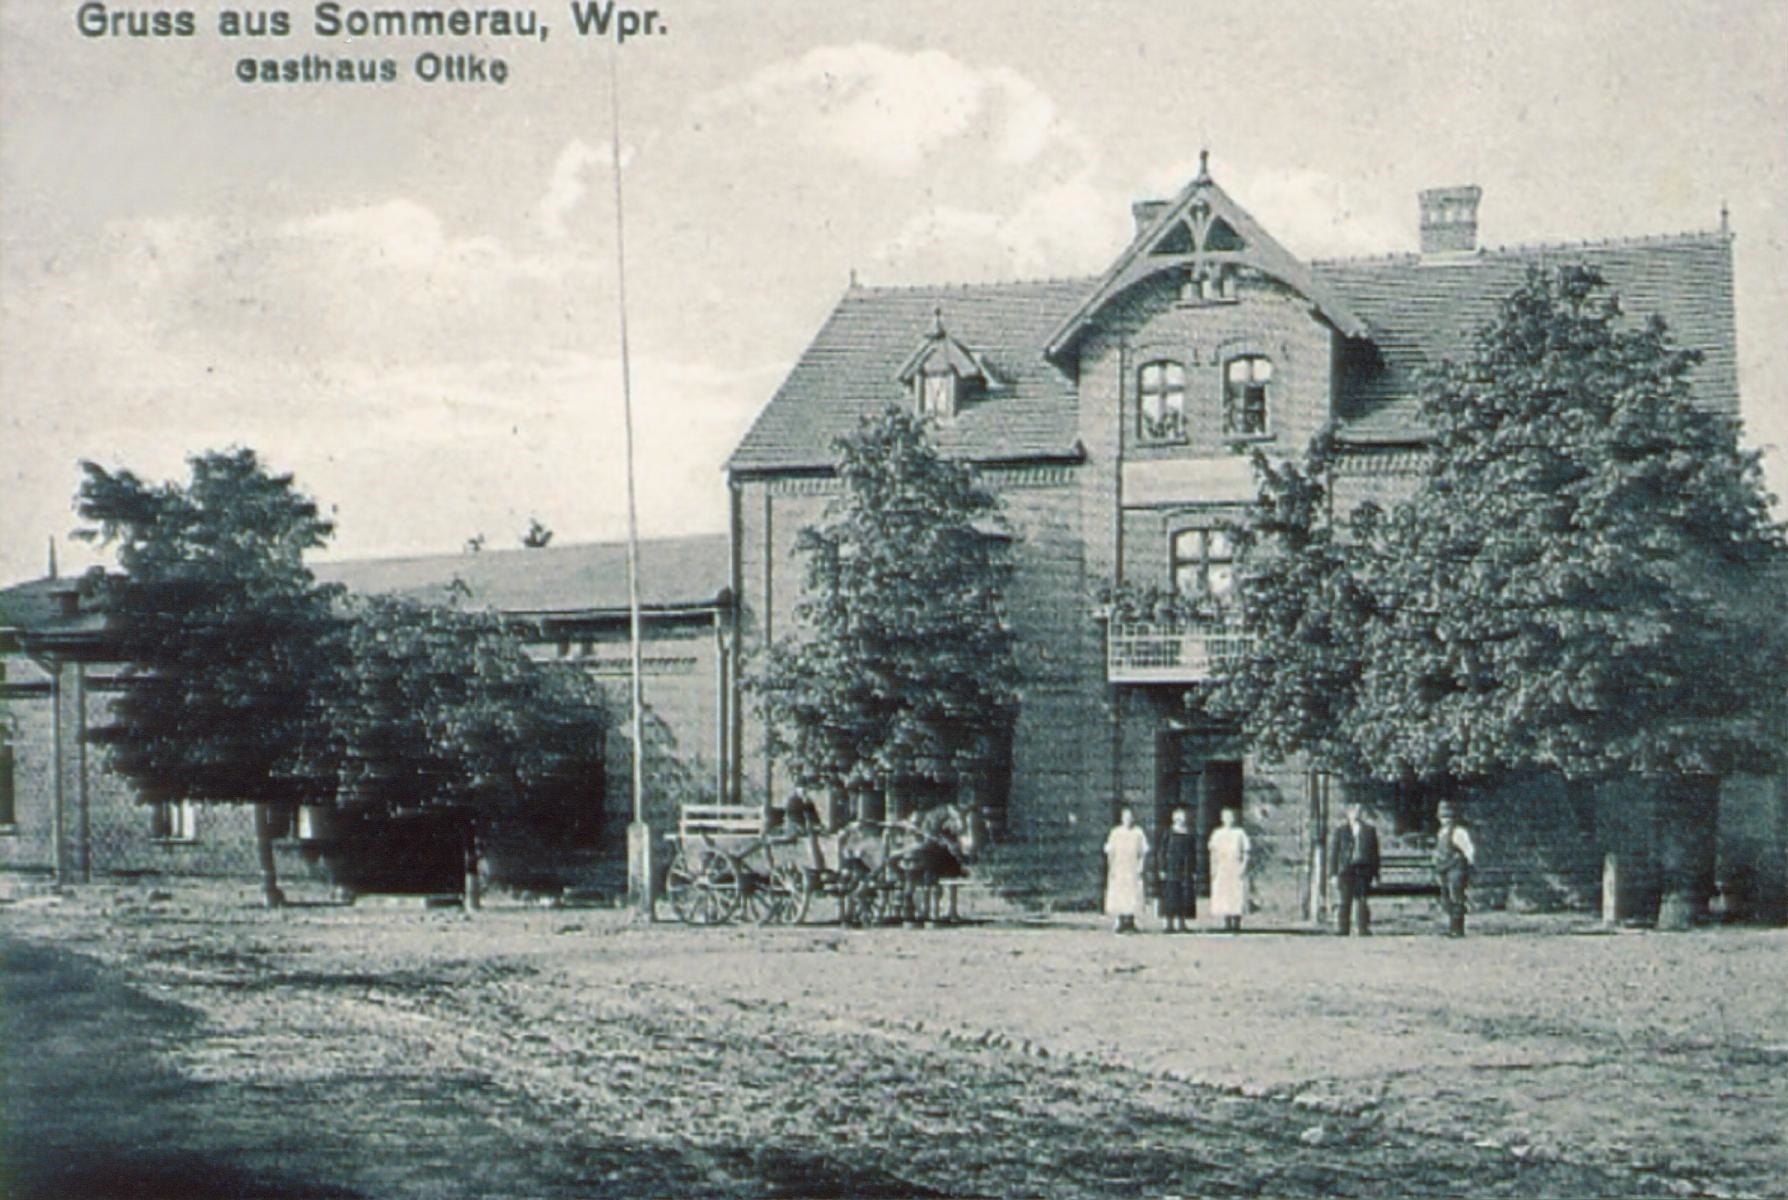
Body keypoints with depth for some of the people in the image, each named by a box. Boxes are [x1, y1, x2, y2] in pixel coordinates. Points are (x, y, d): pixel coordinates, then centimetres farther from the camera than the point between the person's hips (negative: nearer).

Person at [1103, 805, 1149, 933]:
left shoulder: (1139, 833, 3)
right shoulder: (1115, 833, 7)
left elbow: (1144, 852, 3)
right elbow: (1110, 852, 8)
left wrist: (1140, 867, -7)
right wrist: (1111, 868, 0)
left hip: (1133, 870, -1)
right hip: (1118, 869, 1)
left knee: (1133, 896, -6)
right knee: (1118, 896, -3)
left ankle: (1130, 921, 0)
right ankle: (1120, 921, 1)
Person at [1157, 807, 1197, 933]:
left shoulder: (1190, 833, 11)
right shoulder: (1169, 833, 0)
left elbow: (1194, 853, 13)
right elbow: (1162, 852, -1)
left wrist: (1194, 871, 7)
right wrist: (1162, 869, -9)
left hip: (1186, 869, 4)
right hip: (1172, 869, -4)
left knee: (1185, 897, 2)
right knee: (1170, 896, -6)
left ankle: (1180, 924, 7)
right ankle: (1168, 923, -4)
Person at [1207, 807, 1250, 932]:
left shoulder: (1240, 833, 4)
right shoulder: (1217, 834, 12)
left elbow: (1246, 853, 2)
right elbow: (1214, 853, 14)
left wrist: (1243, 867, -10)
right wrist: (1213, 869, 4)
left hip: (1236, 869, -3)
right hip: (1222, 869, 3)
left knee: (1237, 897, -7)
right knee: (1223, 896, -1)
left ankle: (1236, 924, -4)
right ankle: (1227, 923, 4)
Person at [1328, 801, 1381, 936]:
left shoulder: (1369, 829, 10)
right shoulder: (1340, 829, 8)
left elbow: (1375, 852, 11)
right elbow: (1333, 852, 7)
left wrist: (1375, 874, 7)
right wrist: (1334, 873, -1)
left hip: (1363, 869, 0)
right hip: (1346, 869, 0)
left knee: (1363, 901, -5)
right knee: (1345, 902, -1)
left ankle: (1365, 930, -1)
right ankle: (1342, 930, 2)